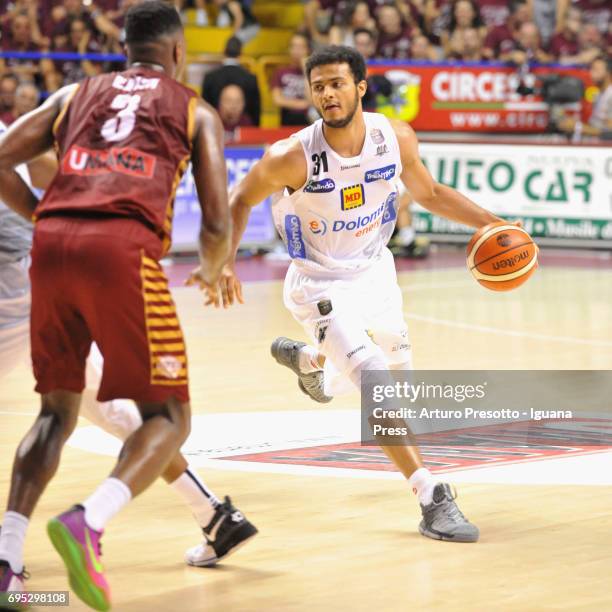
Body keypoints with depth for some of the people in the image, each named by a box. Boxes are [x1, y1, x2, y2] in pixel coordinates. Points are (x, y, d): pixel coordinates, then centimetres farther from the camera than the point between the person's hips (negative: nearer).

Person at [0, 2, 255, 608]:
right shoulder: (196, 112, 19)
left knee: (57, 410, 18)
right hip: (124, 247, -4)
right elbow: (217, 223, 11)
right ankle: (86, 523, -21)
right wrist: (212, 272, 33)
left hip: (53, 244, 4)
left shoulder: (76, 94, 27)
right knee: (168, 417, 6)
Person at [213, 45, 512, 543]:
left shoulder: (396, 138, -15)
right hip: (323, 285, -5)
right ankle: (432, 500, -18)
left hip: (375, 270, 5)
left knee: (398, 373, 23)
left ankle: (308, 360, 53)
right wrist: (225, 263, -18)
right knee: (377, 384, -22)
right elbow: (241, 200, -7)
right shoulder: (293, 157, -26)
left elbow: (429, 193, 3)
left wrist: (486, 221, -9)